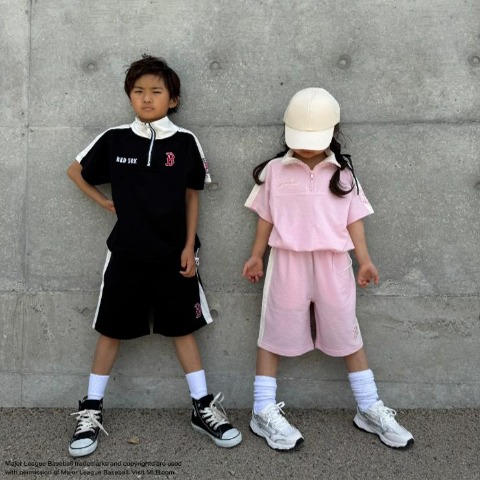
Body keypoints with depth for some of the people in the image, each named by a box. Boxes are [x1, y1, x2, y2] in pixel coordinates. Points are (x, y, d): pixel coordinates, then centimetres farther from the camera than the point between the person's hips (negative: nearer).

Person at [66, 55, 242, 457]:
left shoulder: (185, 142, -3)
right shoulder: (114, 139, -2)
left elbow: (192, 197, 2)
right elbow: (76, 171, 12)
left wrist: (189, 247, -2)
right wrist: (103, 201, 3)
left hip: (172, 254, 0)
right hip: (126, 253, 1)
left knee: (183, 329, 8)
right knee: (111, 330, 9)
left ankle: (204, 407, 19)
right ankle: (91, 411, 21)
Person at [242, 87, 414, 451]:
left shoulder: (343, 172, 5)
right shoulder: (274, 170, 2)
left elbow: (354, 219, 5)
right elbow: (266, 218, 7)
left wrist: (364, 260, -3)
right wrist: (256, 256, 5)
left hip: (333, 264, 1)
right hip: (287, 262, -1)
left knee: (347, 335, 10)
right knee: (276, 333, 6)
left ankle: (370, 409, 21)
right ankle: (265, 412, 14)